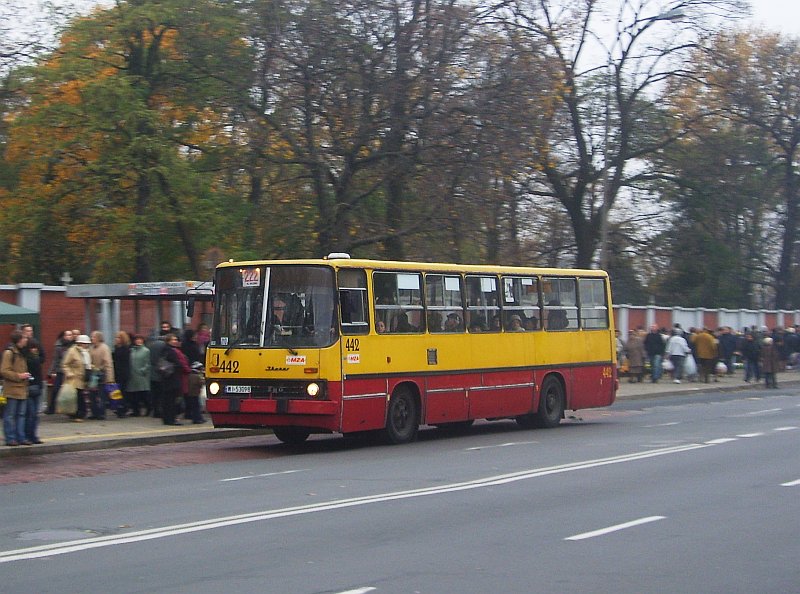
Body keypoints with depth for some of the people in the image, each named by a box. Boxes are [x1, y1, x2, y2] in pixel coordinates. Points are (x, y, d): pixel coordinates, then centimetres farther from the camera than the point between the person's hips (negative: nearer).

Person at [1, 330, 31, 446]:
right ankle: (10, 438, 1)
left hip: (22, 390, 8)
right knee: (10, 415, -2)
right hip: (12, 390, -8)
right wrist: (18, 376, -17)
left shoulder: (21, 353, 16)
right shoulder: (9, 352, -10)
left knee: (21, 415, 10)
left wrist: (25, 376, 14)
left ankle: (20, 437, 14)